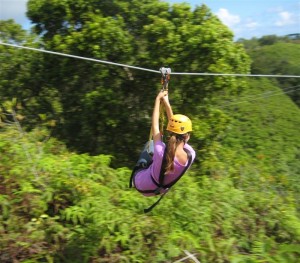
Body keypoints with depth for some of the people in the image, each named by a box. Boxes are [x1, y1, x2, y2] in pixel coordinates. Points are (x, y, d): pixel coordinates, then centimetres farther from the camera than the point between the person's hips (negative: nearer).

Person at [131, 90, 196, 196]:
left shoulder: (161, 151, -37)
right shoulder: (191, 155, -27)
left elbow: (155, 124, -21)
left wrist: (158, 99, -7)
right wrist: (167, 103, -3)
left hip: (141, 185, -3)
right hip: (161, 189, 3)